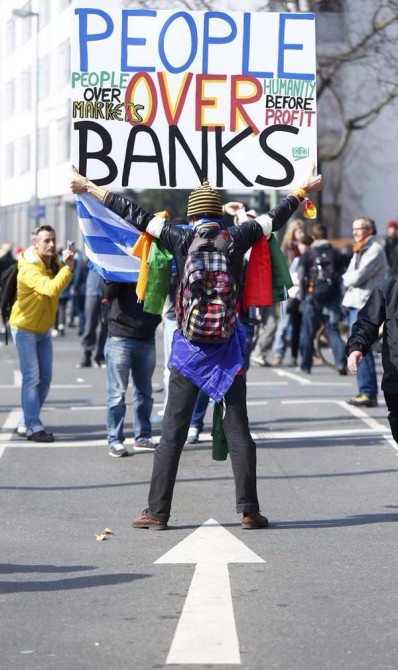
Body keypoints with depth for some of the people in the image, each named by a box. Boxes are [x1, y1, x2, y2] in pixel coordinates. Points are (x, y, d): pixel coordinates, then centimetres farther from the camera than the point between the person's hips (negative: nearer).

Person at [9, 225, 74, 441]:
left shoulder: (53, 263, -2)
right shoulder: (29, 269, -28)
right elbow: (51, 288, -44)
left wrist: (66, 263, -4)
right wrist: (67, 267, -48)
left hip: (44, 330, 8)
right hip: (24, 329, -8)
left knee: (44, 379, 9)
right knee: (32, 378, -12)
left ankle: (25, 423, 19)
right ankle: (33, 427, -11)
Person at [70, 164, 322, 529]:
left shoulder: (181, 239, -4)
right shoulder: (235, 239, -1)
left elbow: (135, 214, 0)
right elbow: (275, 218, 12)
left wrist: (89, 188, 7)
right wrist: (304, 190, 29)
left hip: (189, 346, -1)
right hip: (228, 345, 1)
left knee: (172, 433, 3)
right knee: (238, 430, 6)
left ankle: (157, 512, 3)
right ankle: (249, 510, 5)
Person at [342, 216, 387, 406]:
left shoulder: (375, 250, -9)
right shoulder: (359, 251, 22)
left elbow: (358, 276, -17)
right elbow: (349, 278, 18)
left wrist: (347, 277, 2)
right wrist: (349, 278, -2)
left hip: (365, 304, -10)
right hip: (354, 303, 10)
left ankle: (368, 393, -13)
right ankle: (366, 391, 16)